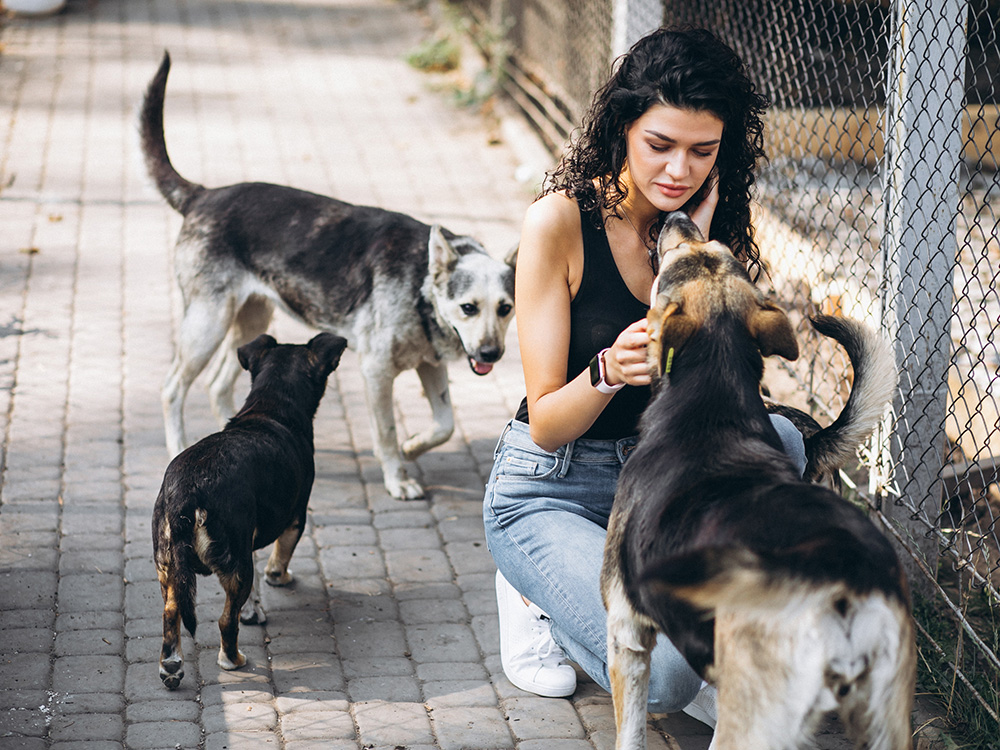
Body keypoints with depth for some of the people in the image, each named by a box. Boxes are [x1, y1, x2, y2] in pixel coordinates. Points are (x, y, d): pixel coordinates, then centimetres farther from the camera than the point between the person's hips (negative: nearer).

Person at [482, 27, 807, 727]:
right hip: (548, 491, -5)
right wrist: (607, 372, -37)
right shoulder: (560, 221, -18)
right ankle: (540, 592, 5)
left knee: (777, 439, -27)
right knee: (662, 678, -26)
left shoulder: (710, 223, -3)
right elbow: (547, 426, -16)